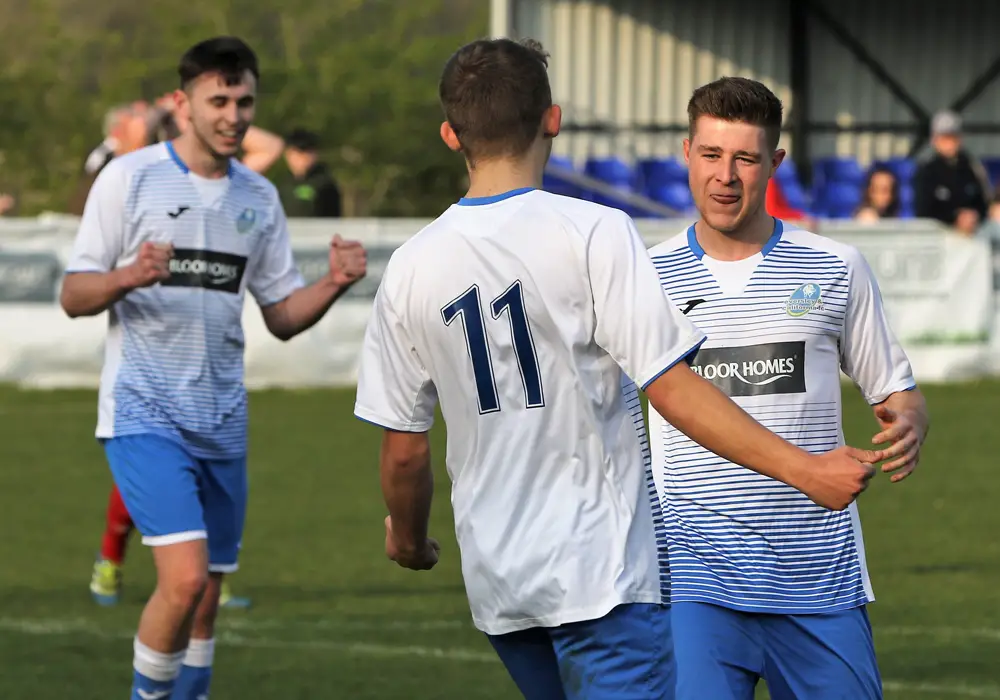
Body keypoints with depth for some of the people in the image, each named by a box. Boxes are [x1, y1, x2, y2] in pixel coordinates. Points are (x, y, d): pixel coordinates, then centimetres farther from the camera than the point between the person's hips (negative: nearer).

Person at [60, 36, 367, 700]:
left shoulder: (259, 196, 11)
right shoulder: (129, 177, -4)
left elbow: (282, 315, 14)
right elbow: (74, 296, -2)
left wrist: (334, 284, -6)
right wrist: (127, 277, -23)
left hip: (223, 422, 5)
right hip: (144, 414, -5)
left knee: (207, 596, 8)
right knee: (186, 576, -20)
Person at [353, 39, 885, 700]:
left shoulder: (410, 268, 3)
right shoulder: (592, 233, -11)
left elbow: (404, 452, 7)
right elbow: (673, 390, -16)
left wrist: (409, 539, 27)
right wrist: (805, 470, -13)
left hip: (496, 582, 5)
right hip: (602, 571, -5)